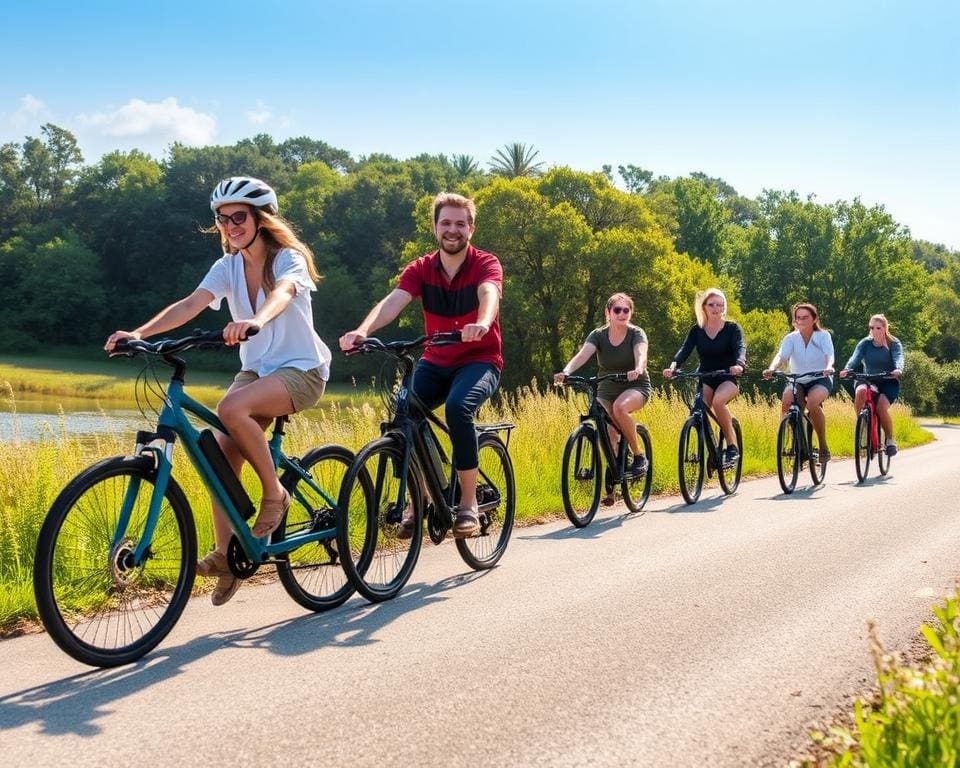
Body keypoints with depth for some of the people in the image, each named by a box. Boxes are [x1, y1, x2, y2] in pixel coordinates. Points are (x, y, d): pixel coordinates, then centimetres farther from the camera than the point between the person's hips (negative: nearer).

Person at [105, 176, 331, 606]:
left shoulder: (288, 258, -11)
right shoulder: (228, 267, 4)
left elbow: (282, 293, -35)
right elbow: (191, 304, -11)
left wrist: (254, 321, -58)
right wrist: (139, 333, -28)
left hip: (301, 370, -6)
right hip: (256, 370, 6)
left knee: (231, 408, -33)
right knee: (220, 455, -13)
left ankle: (274, 493, -15)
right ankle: (225, 555, -4)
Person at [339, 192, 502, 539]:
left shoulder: (486, 264, -8)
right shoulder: (420, 269, -1)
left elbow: (489, 293, -31)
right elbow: (393, 302, -19)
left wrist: (482, 323, -55)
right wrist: (362, 331, -40)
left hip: (480, 360, -3)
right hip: (435, 362, 3)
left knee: (457, 407, -34)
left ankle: (469, 503, -18)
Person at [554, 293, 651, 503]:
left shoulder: (636, 334, -11)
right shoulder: (598, 335, -7)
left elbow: (641, 354, -31)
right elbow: (582, 354, -24)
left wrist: (638, 369, -55)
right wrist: (565, 372, -44)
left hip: (636, 386, -3)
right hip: (606, 389, 3)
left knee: (620, 407, -35)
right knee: (607, 436, -11)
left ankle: (639, 456, -18)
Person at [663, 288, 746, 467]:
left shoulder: (732, 328, -4)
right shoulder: (697, 330, 2)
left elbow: (740, 348, -20)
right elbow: (685, 349, -12)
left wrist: (739, 365, -44)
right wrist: (673, 366, -34)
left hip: (728, 379, -2)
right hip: (705, 379, 3)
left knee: (718, 400, -34)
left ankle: (732, 446, -21)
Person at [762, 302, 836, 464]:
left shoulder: (823, 336, -5)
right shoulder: (791, 338, -3)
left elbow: (829, 355, -21)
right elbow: (781, 355, -19)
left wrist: (829, 367, -45)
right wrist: (771, 369, -41)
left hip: (820, 380, -2)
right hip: (798, 382, 2)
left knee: (813, 402, -34)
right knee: (786, 401, -30)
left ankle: (823, 446, -18)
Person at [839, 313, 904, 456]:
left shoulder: (894, 344, -4)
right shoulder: (865, 343, -2)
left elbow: (899, 358, -24)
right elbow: (855, 357, -19)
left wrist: (898, 370, -48)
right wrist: (847, 369, -41)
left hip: (889, 383, -1)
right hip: (869, 381, 2)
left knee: (882, 407, -30)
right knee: (860, 391, -35)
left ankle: (890, 440, -6)